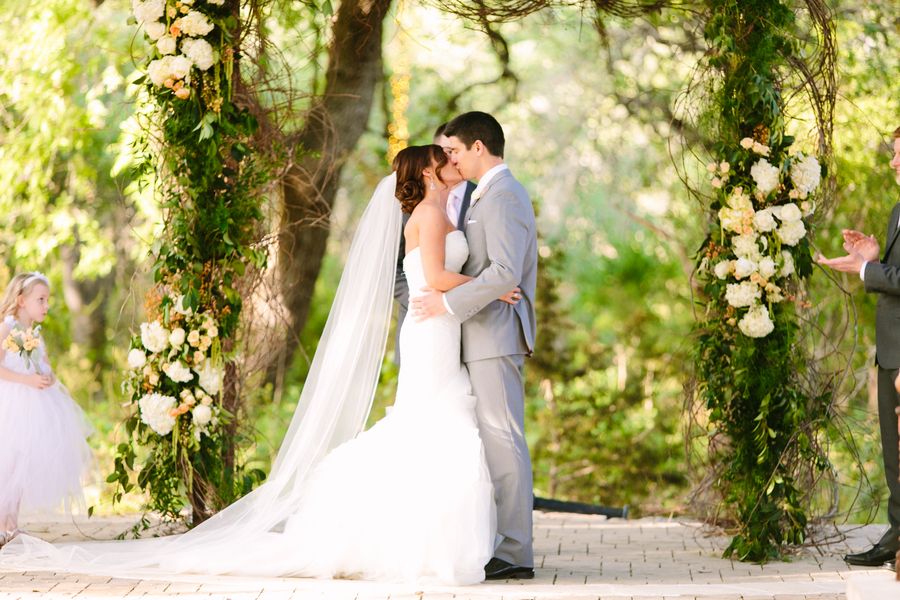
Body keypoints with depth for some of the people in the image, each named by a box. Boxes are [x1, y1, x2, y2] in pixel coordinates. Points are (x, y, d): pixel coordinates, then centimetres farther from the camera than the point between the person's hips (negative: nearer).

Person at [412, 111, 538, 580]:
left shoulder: (502, 196, -13)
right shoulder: (494, 194, 20)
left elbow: (505, 272, -24)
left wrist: (449, 302, -19)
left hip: (495, 337, -11)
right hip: (486, 337, 11)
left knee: (502, 440, -9)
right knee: (496, 441, 10)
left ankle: (514, 553, -8)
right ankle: (507, 545, 13)